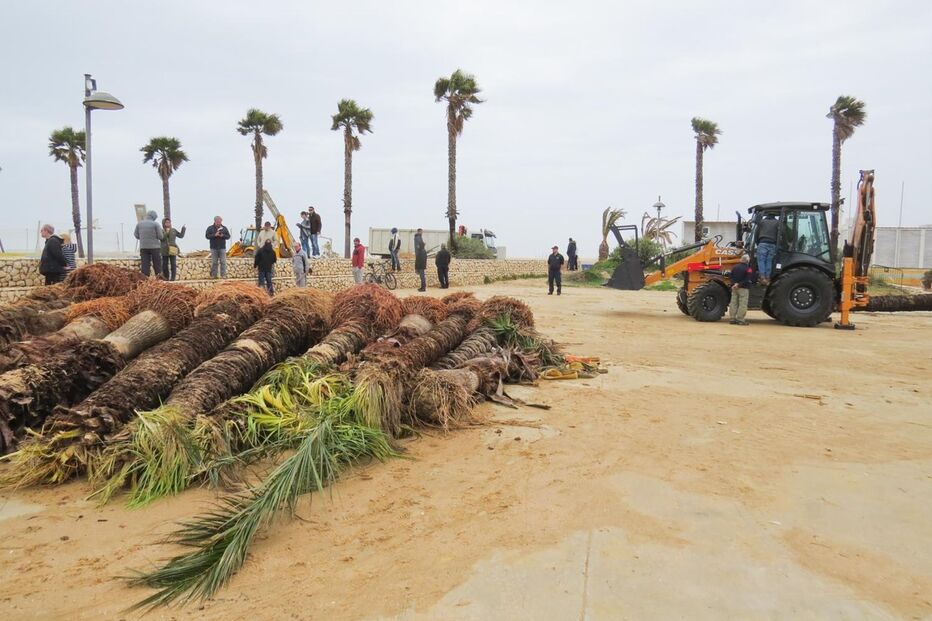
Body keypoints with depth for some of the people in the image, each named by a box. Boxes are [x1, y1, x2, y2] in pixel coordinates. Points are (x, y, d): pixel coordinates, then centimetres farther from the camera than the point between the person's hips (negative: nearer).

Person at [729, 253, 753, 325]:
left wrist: (734, 283, -7)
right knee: (742, 304, -3)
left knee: (734, 303, 9)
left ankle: (732, 319, 11)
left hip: (734, 288, 6)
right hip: (743, 288, -6)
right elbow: (747, 280, -18)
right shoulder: (747, 268, -12)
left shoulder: (735, 267, 7)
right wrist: (739, 285, -15)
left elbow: (731, 277, 4)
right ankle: (740, 320, -5)